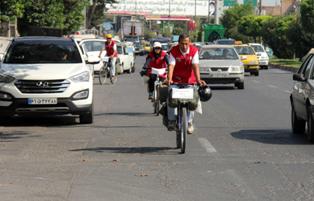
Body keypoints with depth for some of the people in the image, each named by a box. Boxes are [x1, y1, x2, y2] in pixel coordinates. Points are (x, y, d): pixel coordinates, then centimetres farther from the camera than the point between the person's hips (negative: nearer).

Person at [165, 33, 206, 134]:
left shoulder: (194, 50, -11)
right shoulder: (174, 51, -12)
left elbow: (195, 66, -19)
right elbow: (171, 66, -21)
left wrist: (198, 80, -31)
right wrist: (169, 79, -37)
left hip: (190, 80, 0)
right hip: (176, 80, 0)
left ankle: (189, 122, 9)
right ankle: (171, 120, 0)